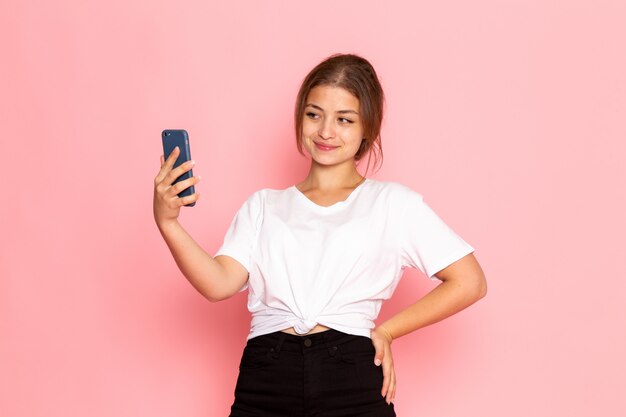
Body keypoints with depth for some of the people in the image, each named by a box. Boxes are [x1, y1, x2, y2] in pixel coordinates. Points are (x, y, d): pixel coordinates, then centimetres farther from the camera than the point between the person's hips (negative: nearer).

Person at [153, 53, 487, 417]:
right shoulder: (264, 206, 16)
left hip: (353, 379, -2)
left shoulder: (393, 203, 7)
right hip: (264, 383, 2)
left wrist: (386, 330, 2)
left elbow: (469, 283, 2)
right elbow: (220, 283, 0)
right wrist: (168, 223, -14)